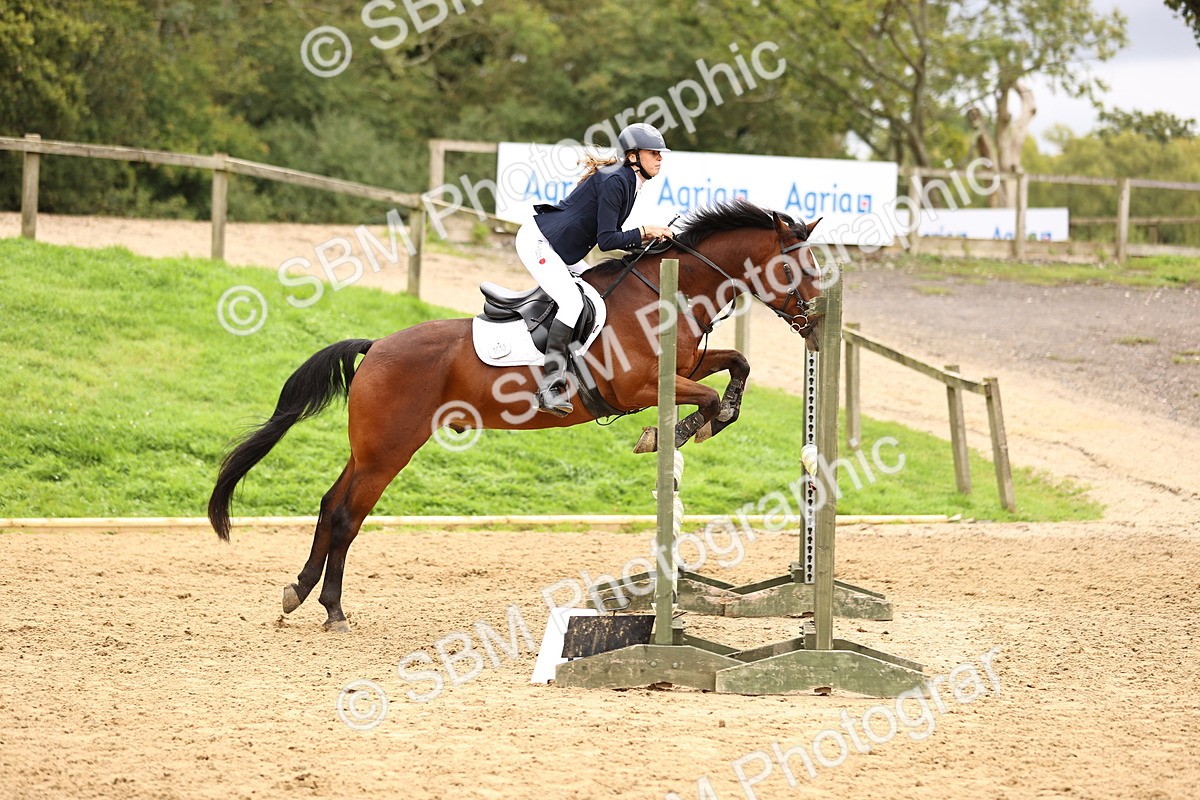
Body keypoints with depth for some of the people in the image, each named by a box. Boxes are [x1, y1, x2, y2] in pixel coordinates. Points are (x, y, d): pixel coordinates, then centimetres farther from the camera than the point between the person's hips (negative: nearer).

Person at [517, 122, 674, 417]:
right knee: (571, 303, -24)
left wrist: (646, 241, 2)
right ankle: (550, 387, -28)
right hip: (537, 242, -11)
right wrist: (645, 232, -15)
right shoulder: (614, 182, -19)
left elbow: (611, 236, 15)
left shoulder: (627, 182, 11)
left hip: (562, 254, 11)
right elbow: (607, 240, -22)